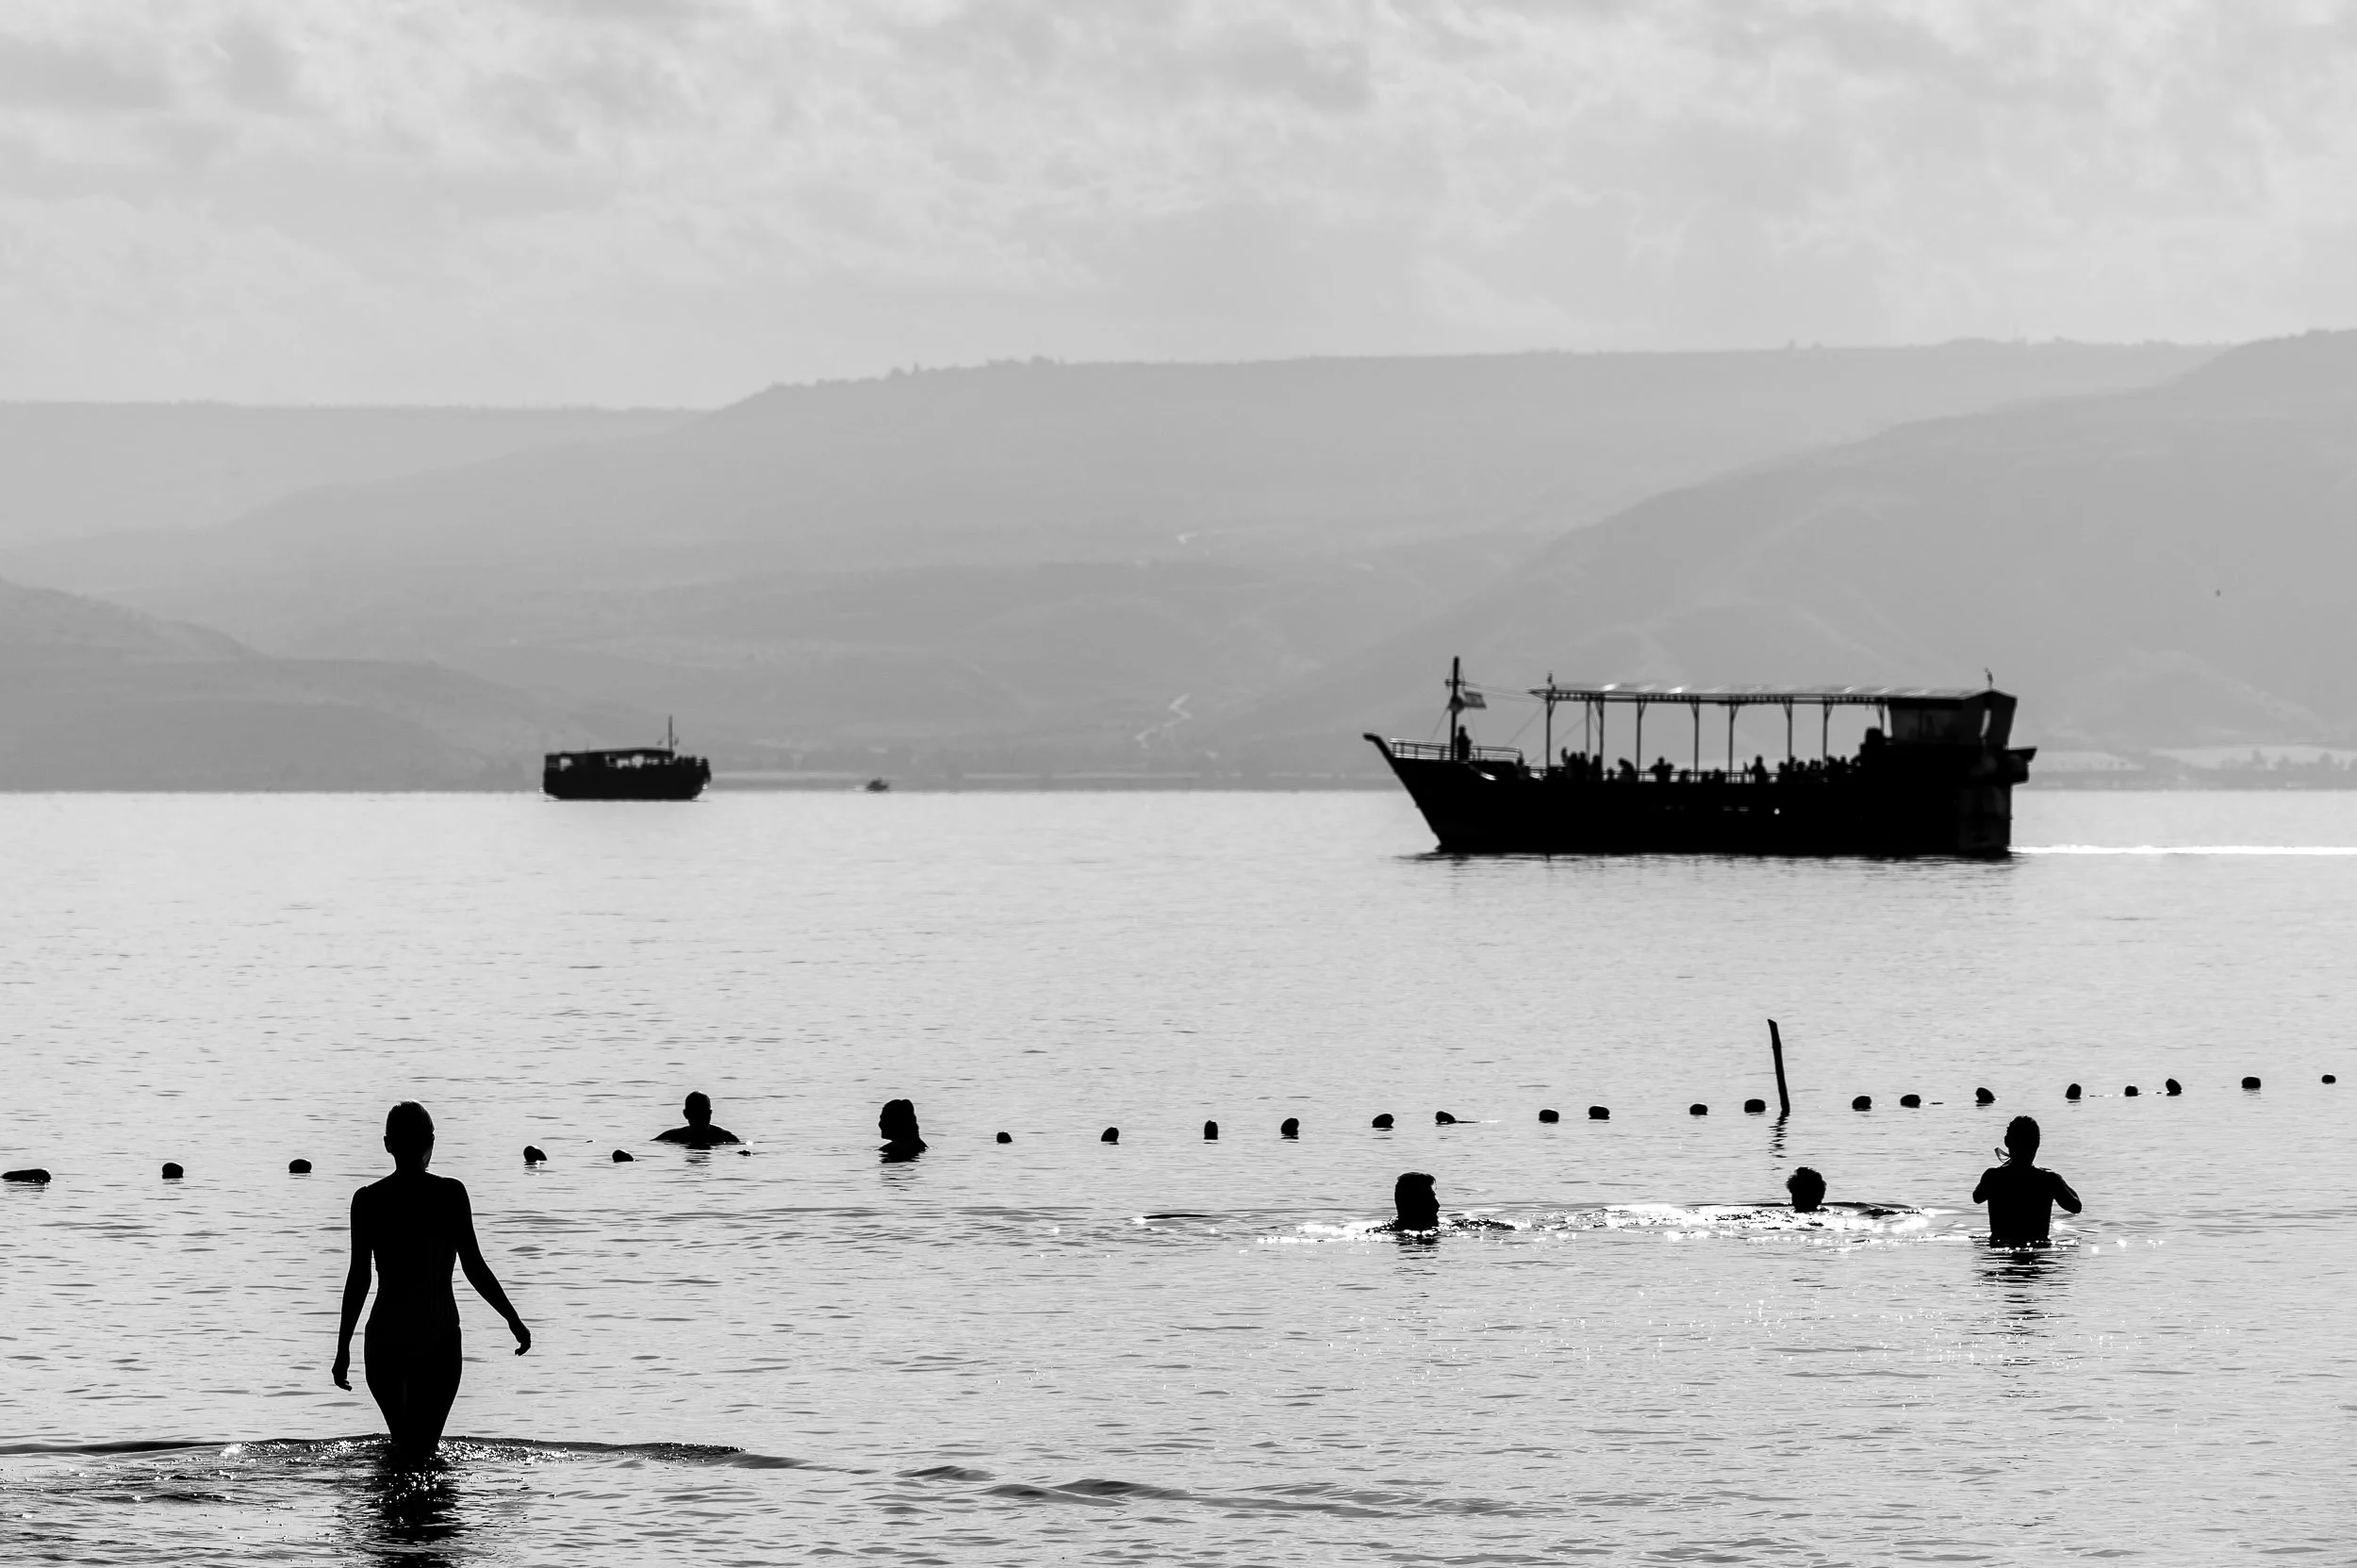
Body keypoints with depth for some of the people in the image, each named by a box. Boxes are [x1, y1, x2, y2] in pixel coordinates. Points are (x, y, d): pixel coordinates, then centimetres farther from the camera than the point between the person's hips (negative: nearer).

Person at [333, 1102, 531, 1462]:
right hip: (439, 1338, -1)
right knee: (422, 1452, 0)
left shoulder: (367, 1201, -2)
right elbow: (474, 1267, -5)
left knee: (401, 1443, 24)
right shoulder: (450, 1195, -4)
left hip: (385, 1339, 1)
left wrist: (343, 1347, 3)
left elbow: (358, 1278, -3)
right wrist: (514, 1321, 4)